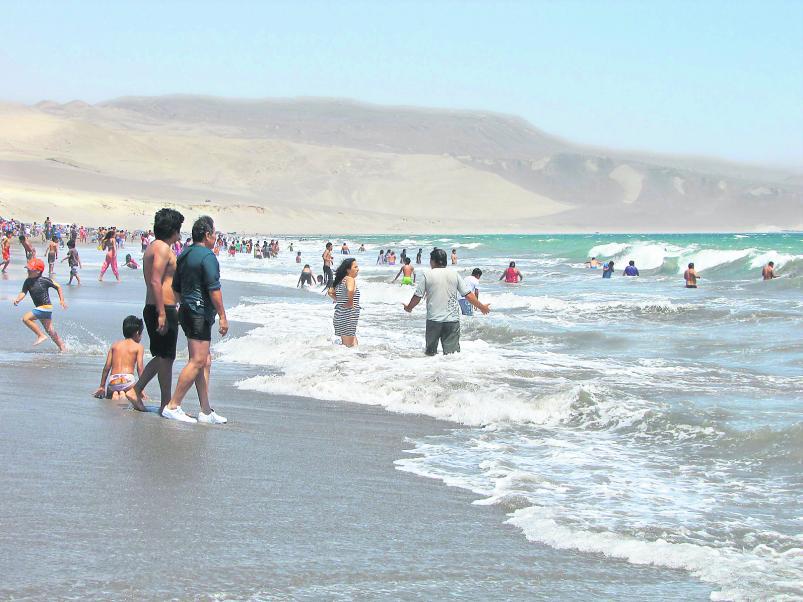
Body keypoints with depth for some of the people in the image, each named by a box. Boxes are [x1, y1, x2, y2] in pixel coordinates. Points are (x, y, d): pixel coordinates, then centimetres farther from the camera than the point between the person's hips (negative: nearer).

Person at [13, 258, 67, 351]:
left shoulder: (44, 280, -12)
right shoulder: (28, 282, 5)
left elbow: (58, 287, -3)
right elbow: (23, 292, -3)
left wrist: (62, 300, -7)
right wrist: (18, 299, -24)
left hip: (46, 307, -8)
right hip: (40, 308, 8)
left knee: (26, 318, -17)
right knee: (50, 330, 13)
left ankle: (41, 336, -7)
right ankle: (63, 349, 22)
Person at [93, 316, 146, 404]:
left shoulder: (114, 345, 18)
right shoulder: (138, 347, 7)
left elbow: (107, 367, 14)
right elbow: (139, 368, -2)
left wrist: (102, 386, 20)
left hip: (112, 381, 3)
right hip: (128, 380, -3)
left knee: (108, 395, 27)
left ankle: (114, 394, -5)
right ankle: (125, 394, -15)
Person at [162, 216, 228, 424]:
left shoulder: (184, 255, 15)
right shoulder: (207, 256, -13)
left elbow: (177, 288, 20)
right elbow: (214, 289, -18)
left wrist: (182, 307, 29)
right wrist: (223, 316, -15)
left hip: (186, 311, 10)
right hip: (200, 313, -10)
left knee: (205, 361, 11)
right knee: (197, 362, -9)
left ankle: (206, 411, 11)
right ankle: (173, 406, -10)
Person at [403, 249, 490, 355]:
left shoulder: (426, 275, -2)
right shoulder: (454, 275, 5)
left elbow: (417, 297, -1)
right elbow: (468, 295, 4)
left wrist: (409, 307, 19)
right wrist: (482, 307, 17)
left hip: (434, 319, -1)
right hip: (452, 319, 1)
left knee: (431, 352, 13)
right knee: (453, 352, 1)